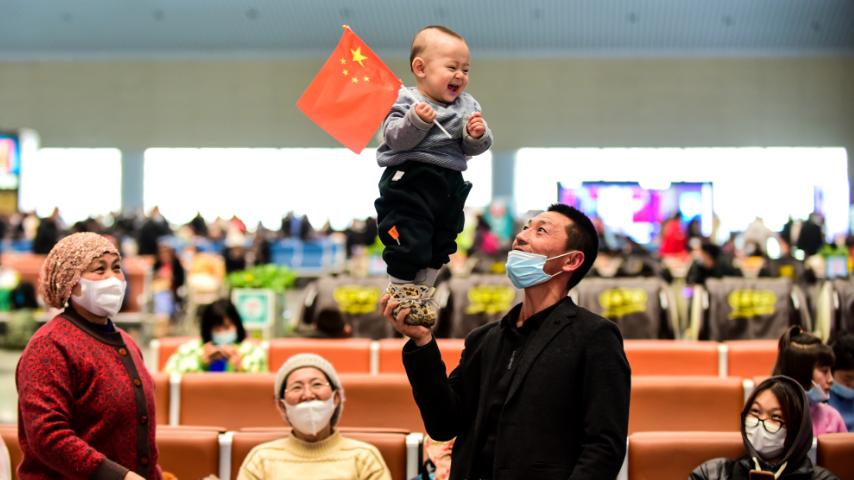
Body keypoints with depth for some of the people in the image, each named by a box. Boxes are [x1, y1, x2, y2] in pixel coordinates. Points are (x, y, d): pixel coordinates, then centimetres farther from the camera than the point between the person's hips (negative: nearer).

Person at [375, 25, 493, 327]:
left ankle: (422, 296, 29)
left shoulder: (467, 105, 9)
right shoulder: (406, 101, -8)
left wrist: (477, 136, -15)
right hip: (410, 181, -6)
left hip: (451, 185, 6)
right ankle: (401, 294, 11)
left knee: (440, 245, 15)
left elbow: (474, 149, 6)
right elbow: (395, 138, -19)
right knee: (408, 244, -7)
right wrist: (416, 121, -33)